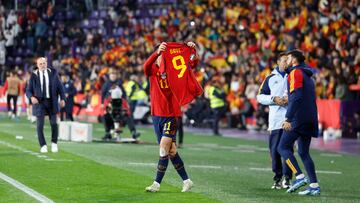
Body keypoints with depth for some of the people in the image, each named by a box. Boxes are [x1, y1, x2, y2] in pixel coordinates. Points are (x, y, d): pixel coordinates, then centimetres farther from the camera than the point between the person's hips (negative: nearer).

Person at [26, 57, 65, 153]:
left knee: (54, 123, -3)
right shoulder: (34, 75, -2)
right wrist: (32, 97, -21)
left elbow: (60, 86, 6)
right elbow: (28, 90, 0)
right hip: (39, 102, -1)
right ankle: (43, 146, 11)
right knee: (40, 125, -2)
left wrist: (62, 98, -5)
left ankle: (54, 143, 16)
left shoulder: (53, 73, 2)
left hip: (52, 102, 1)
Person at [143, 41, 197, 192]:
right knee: (171, 150, 8)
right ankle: (186, 181, 19)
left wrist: (191, 50, -19)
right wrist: (158, 51, -41)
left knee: (164, 148, -12)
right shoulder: (153, 70, 1)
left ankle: (157, 183, -5)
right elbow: (146, 66, -23)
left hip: (171, 114, -3)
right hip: (157, 114, 3)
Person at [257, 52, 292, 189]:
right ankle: (277, 178, 10)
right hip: (275, 119, 2)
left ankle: (286, 177, -4)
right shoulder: (271, 78, 14)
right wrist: (273, 99, -5)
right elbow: (260, 96, 11)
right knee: (274, 150, 1)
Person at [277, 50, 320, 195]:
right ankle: (314, 186, 4)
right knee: (304, 152, 11)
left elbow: (296, 97, -18)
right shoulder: (307, 75, 23)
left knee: (283, 147, -4)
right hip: (310, 119, 9)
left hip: (299, 118, -9)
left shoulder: (295, 73, -6)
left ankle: (300, 177, -16)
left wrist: (288, 119, -22)